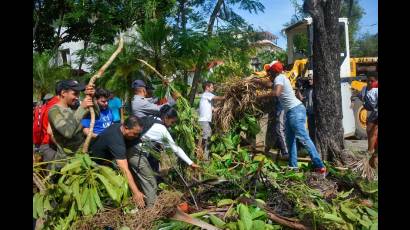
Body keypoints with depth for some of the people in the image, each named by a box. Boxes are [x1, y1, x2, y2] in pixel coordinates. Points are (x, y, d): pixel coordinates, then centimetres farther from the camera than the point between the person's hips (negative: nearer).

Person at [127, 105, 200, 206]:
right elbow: (176, 148, -4)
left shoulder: (150, 118, 11)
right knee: (150, 181, 3)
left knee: (143, 179, 18)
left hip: (129, 149, 8)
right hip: (136, 154, -8)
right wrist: (190, 163, 4)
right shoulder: (162, 130, -9)